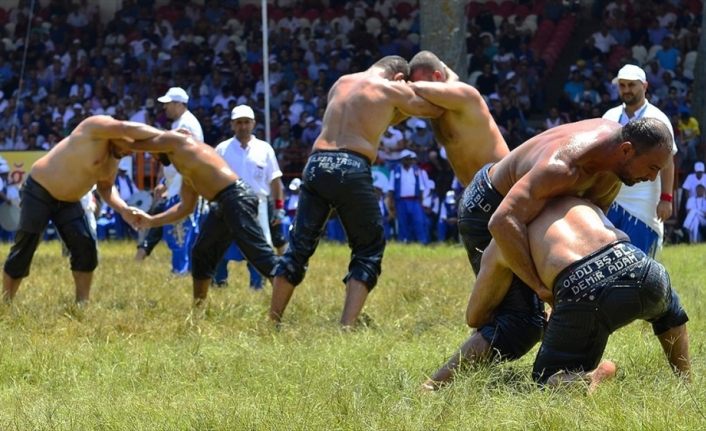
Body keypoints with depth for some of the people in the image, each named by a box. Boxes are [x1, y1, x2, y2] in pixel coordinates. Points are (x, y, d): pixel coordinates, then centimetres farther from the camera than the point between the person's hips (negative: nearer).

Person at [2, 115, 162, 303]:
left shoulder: (115, 157, 2)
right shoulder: (97, 127, -24)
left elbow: (105, 187, 13)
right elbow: (131, 130, -39)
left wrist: (123, 210, -5)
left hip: (68, 201, 8)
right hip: (39, 191, -8)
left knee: (85, 247, -3)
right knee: (23, 250, -5)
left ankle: (82, 304, 5)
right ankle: (5, 304, 4)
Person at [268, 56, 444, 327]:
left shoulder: (341, 83, 23)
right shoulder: (393, 89, 8)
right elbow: (435, 109, 19)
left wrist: (404, 109, 34)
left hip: (316, 164, 5)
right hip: (351, 169, -5)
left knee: (299, 246, 13)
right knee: (368, 250, 8)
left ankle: (273, 322, 12)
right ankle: (347, 325, -5)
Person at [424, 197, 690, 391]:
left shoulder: (499, 244, 27)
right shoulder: (581, 202, 37)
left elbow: (474, 318, 33)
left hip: (581, 292, -4)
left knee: (549, 379, 17)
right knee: (666, 304, 40)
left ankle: (589, 378, -17)